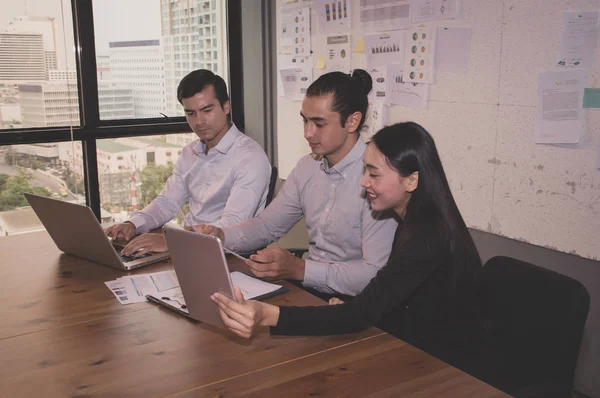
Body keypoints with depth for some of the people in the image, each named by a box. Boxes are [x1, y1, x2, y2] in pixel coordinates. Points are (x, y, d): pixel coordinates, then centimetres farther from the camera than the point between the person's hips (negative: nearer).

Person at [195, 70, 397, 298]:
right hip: (309, 288, 6)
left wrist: (299, 269, -31)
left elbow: (376, 274, -23)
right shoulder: (307, 167, 5)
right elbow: (268, 225, 12)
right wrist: (221, 236, -7)